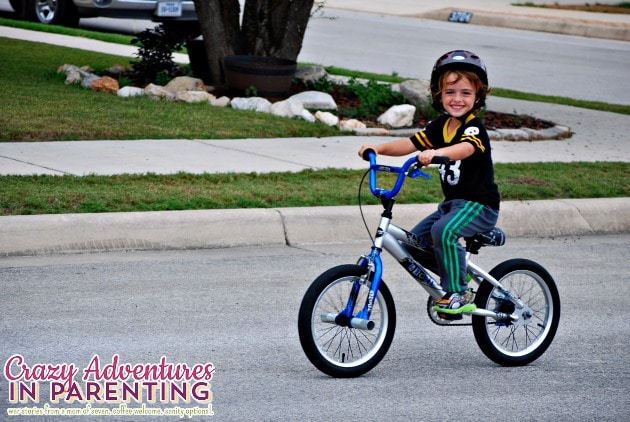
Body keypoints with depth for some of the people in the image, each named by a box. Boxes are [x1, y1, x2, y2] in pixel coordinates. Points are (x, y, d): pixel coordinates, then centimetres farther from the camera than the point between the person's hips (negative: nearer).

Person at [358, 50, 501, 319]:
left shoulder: (474, 127, -15)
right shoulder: (440, 126, 9)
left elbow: (466, 148, -37)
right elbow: (410, 144, 3)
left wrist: (436, 153, -55)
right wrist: (379, 148, -13)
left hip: (479, 205, -9)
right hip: (452, 203, 9)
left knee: (443, 231, -32)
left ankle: (458, 293, -22)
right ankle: (453, 280, 19)